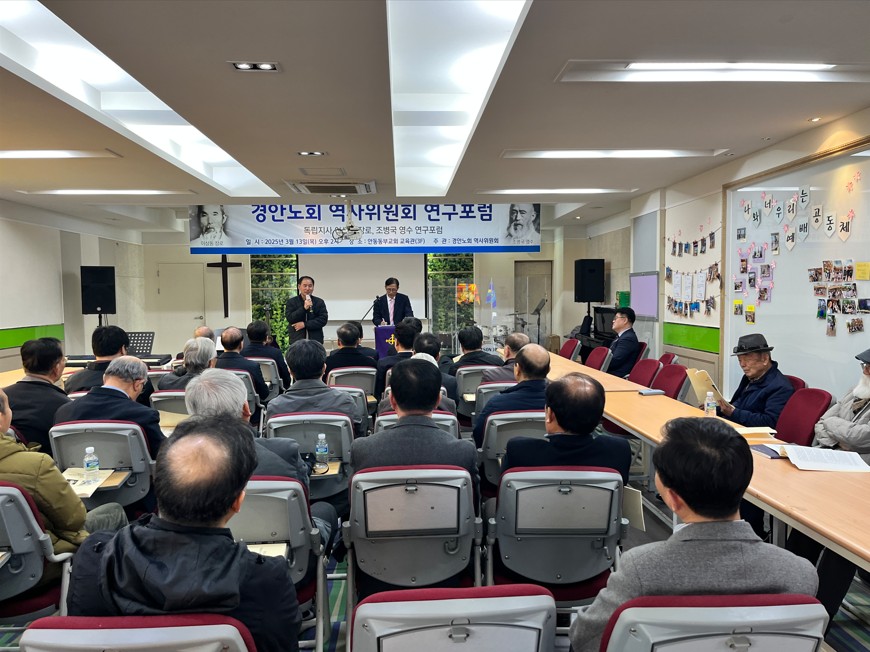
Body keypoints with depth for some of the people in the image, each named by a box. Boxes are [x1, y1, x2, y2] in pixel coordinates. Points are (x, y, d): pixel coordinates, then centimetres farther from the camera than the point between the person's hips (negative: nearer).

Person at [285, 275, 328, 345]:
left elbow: (324, 319, -2)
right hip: (297, 341, 0)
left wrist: (305, 324, -10)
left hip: (315, 341, 1)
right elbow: (290, 319, -5)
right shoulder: (291, 302, 6)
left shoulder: (319, 302, 6)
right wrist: (304, 308, -17)